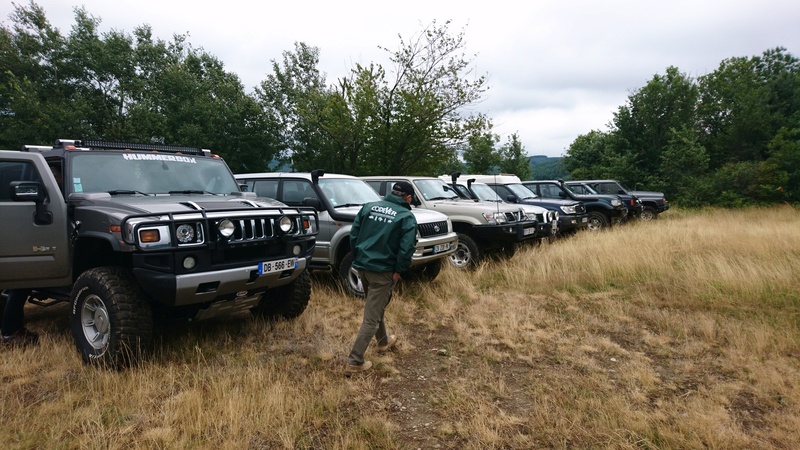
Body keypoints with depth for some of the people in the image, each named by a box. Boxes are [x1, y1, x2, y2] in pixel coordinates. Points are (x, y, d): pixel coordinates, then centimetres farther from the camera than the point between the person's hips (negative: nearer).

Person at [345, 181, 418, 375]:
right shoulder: (407, 217, -7)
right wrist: (398, 271, -6)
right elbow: (407, 248, -18)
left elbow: (353, 234, 5)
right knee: (371, 317, 2)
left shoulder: (369, 206, 7)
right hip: (383, 271, -6)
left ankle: (383, 342, 46)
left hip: (362, 266, 6)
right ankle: (354, 362, 4)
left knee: (375, 306, 27)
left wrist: (357, 258, 14)